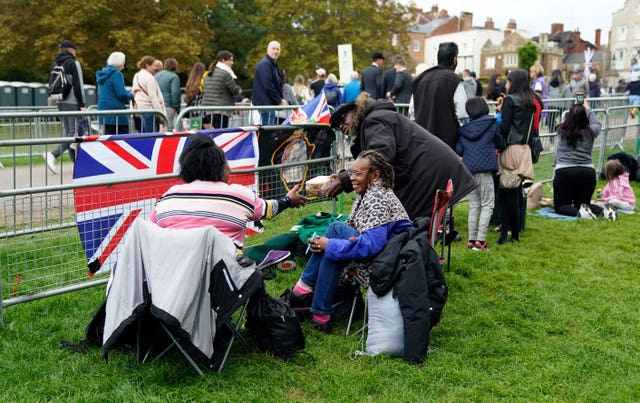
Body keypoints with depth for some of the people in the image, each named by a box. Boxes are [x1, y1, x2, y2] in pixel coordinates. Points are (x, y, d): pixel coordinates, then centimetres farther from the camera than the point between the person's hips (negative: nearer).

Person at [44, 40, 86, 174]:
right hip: (72, 103, -8)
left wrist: (56, 99, 20)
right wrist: (82, 104, -11)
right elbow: (78, 85, -12)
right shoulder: (73, 63, -6)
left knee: (69, 132, 10)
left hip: (61, 103, 8)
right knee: (75, 133, -9)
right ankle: (52, 155, -24)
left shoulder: (55, 65, 15)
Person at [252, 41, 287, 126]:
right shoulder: (264, 64, -11)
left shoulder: (274, 65, 22)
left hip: (270, 103, 10)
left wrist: (282, 99, 10)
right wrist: (279, 100, -14)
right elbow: (268, 86, -19)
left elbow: (279, 85, 23)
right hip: (265, 103, -10)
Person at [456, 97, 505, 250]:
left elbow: (458, 150, 7)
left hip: (468, 169, 4)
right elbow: (500, 143, 9)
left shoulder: (465, 128, 8)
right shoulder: (491, 123, -1)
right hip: (485, 169, -4)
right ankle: (480, 240, -5)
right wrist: (496, 148, 30)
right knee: (487, 205, 2)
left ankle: (471, 240, 13)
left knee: (474, 206, 13)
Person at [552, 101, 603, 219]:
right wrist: (587, 108, 39)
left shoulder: (561, 130, 4)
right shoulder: (589, 133, 4)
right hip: (587, 172, 2)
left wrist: (575, 108, 42)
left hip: (564, 172, -2)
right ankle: (602, 210, -10)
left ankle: (579, 212, -22)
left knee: (560, 206, 8)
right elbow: (597, 124, 29)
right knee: (583, 203, 19)